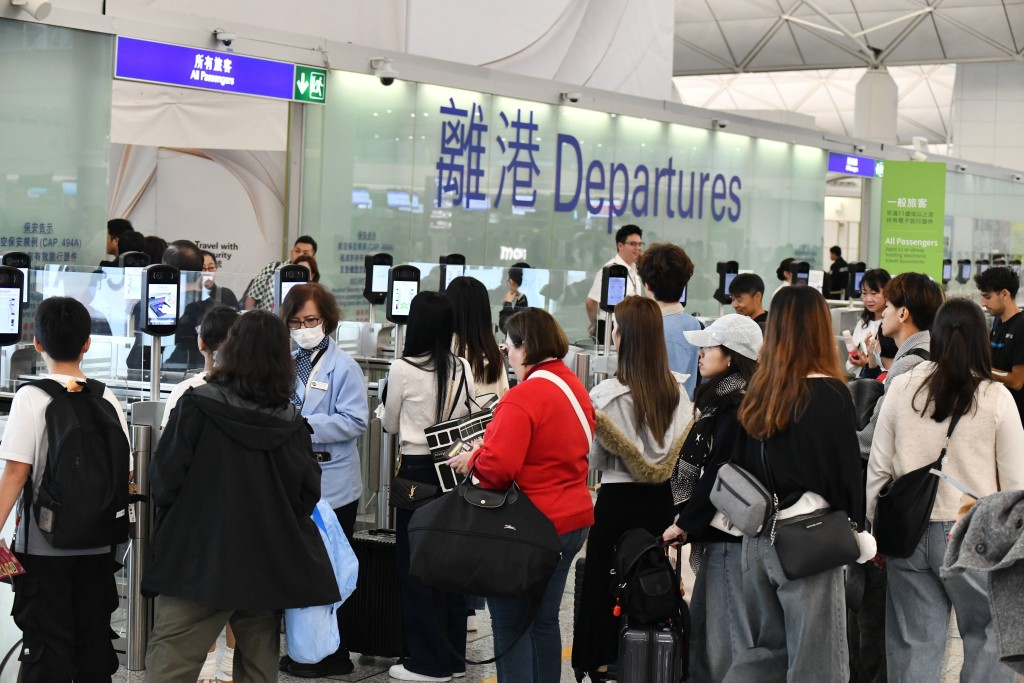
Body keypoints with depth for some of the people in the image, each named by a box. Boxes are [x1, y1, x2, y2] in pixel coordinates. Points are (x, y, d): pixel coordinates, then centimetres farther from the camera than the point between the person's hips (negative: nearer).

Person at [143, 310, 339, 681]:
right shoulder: (293, 423, 2)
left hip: (199, 560, -4)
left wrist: (172, 521, 13)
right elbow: (309, 494, 3)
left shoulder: (197, 407, -7)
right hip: (268, 567, 4)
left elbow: (164, 481, -7)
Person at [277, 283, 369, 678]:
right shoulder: (287, 365, 10)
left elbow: (354, 421, -16)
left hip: (332, 486, -6)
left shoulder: (343, 367, -7)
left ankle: (334, 656, 14)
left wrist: (304, 426, -21)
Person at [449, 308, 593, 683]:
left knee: (511, 625, 1)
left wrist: (471, 459, -8)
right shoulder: (575, 387, 8)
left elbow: (497, 467, -29)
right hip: (573, 519, 9)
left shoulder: (523, 398, -21)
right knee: (544, 620, 19)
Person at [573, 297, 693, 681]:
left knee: (606, 585, 5)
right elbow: (679, 451, 8)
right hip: (660, 500, 5)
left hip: (618, 501, -5)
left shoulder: (608, 394, -17)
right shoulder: (677, 390, -2)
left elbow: (593, 460, -8)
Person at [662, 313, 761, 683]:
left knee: (727, 630, -7)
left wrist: (687, 523, -13)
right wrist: (690, 521, 13)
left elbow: (718, 474, -19)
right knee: (701, 627, 16)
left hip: (730, 531, -10)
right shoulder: (721, 397, 15)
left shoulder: (735, 406, -15)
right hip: (718, 528, 10)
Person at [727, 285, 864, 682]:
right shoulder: (830, 393, -11)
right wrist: (854, 529, 3)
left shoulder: (758, 393, 5)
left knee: (768, 646, 20)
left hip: (757, 540, 6)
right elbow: (846, 468, -8)